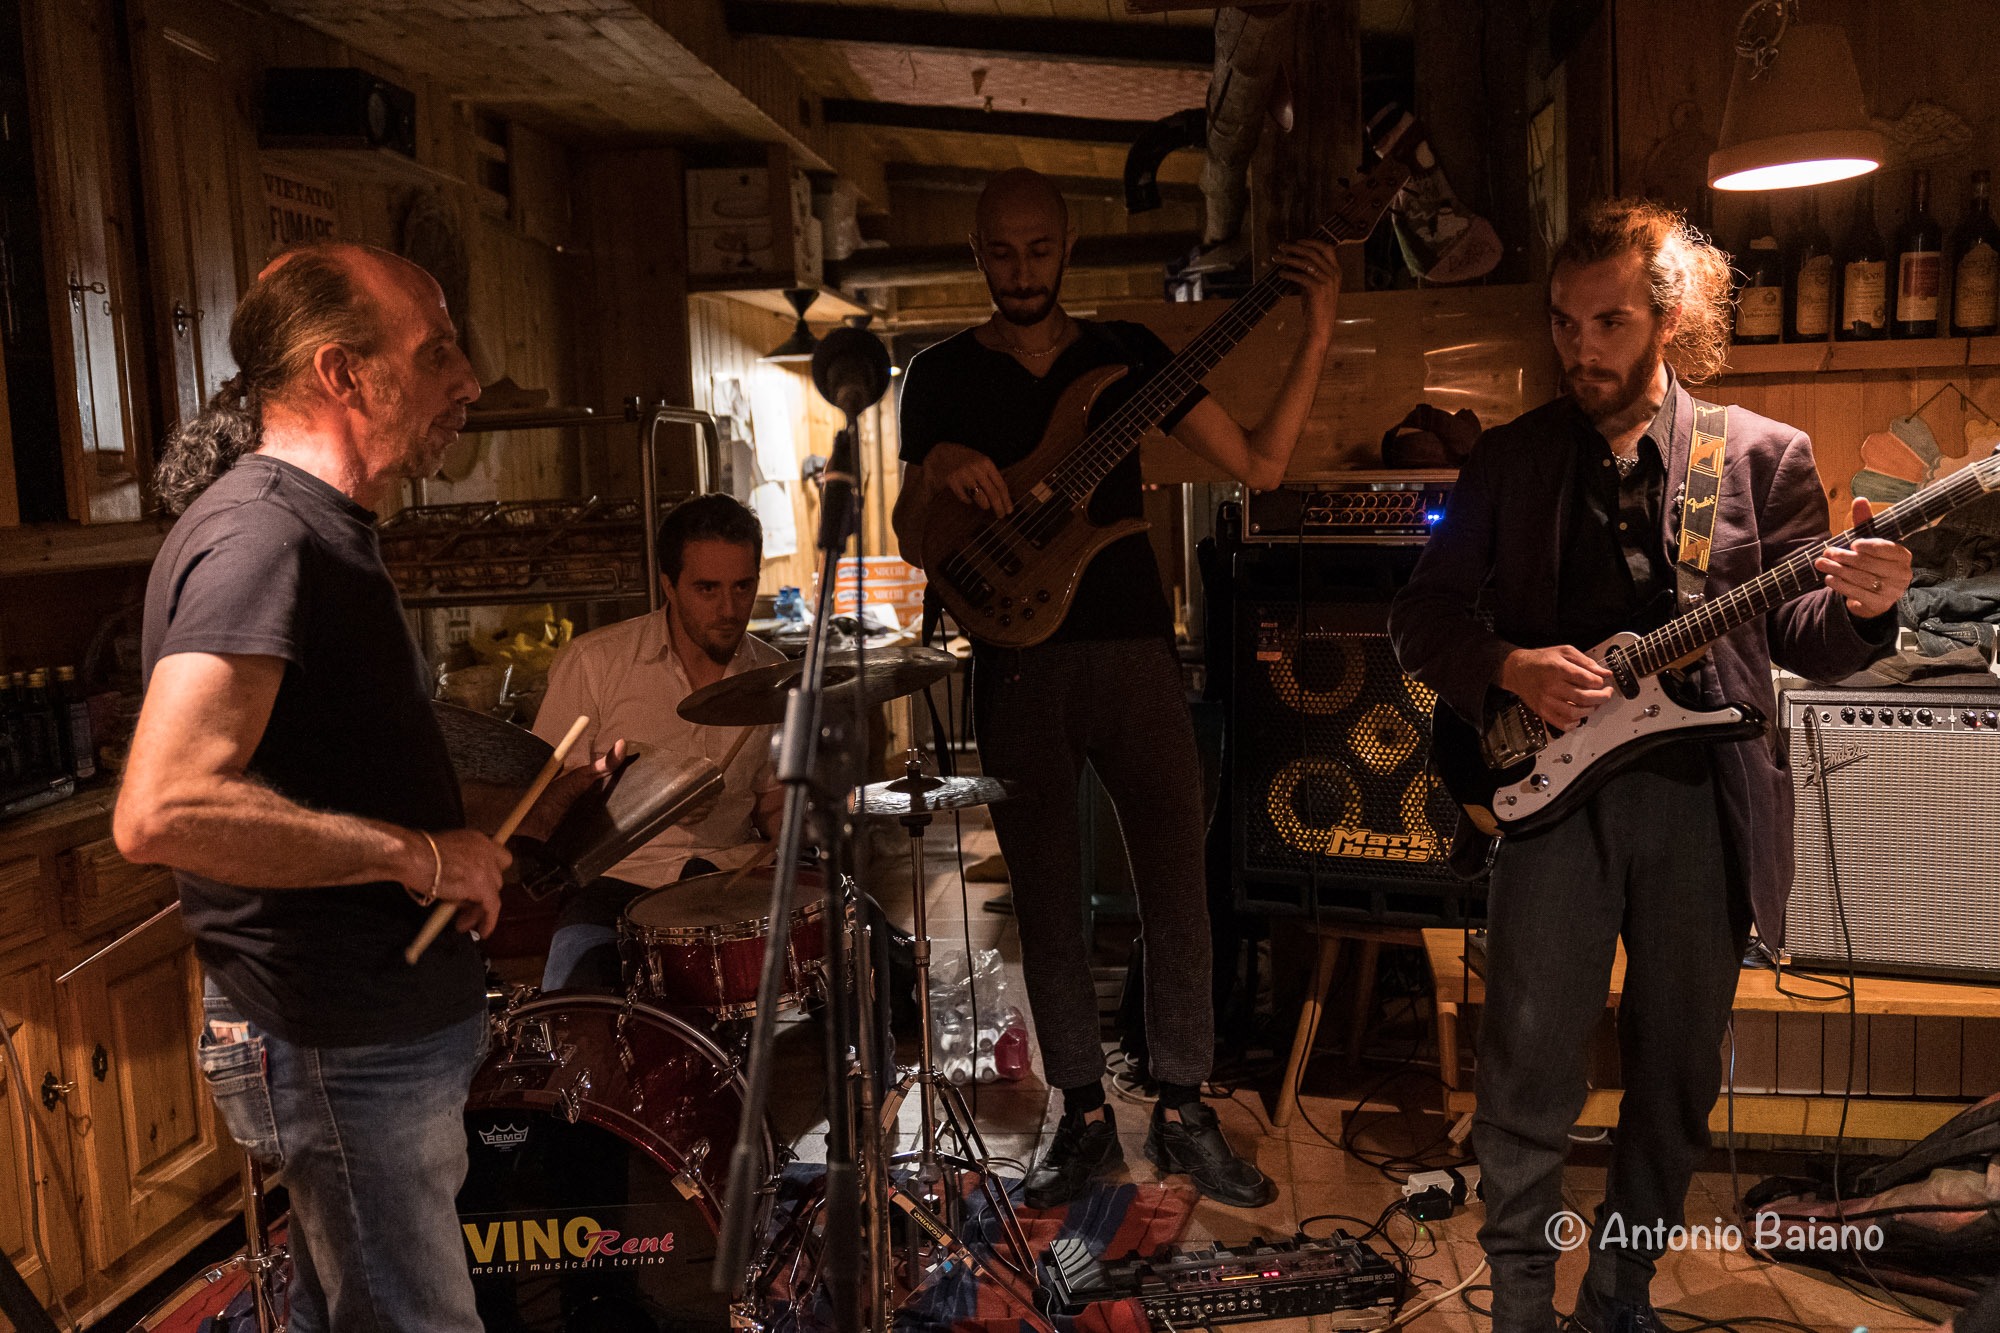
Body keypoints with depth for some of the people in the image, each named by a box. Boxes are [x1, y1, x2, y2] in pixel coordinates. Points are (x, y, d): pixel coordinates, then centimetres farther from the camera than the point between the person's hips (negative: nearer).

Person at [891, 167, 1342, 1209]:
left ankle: (1183, 1111, 18)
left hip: (1132, 651, 1)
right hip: (1015, 666, 0)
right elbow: (914, 544, 1)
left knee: (1177, 889, 2)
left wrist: (1316, 340, -6)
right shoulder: (943, 373, 6)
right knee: (1048, 905, 6)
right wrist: (937, 472, -20)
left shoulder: (1125, 351, 8)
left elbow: (1259, 464, 3)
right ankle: (1084, 1115, 22)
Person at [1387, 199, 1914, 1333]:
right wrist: (1509, 668, -12)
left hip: (1706, 798, 1)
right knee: (1528, 1075, -2)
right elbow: (1421, 617, 6)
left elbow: (1803, 641, 3)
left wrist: (1859, 605, -19)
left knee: (1677, 1076, 12)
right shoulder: (1511, 458, 7)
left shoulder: (1763, 454, 6)